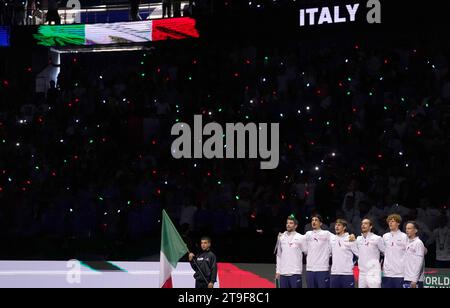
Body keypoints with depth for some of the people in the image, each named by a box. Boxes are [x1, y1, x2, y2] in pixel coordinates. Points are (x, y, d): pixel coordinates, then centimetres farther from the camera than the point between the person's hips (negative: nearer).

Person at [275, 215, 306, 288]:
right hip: (283, 273, 5)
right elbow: (279, 255, 15)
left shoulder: (300, 238, -4)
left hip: (295, 273, -5)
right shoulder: (281, 237, 10)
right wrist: (277, 271, 12)